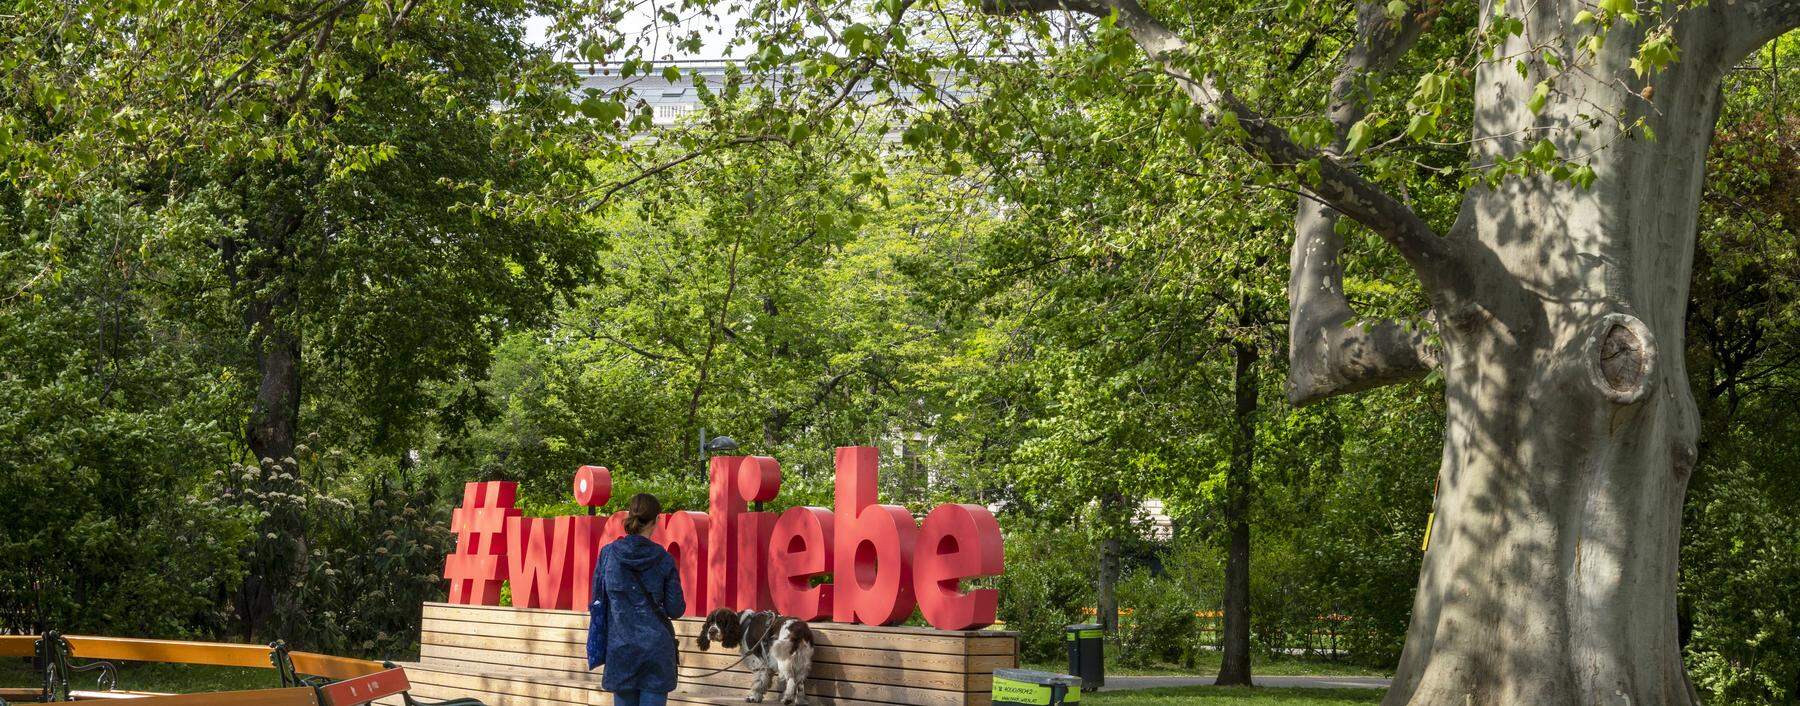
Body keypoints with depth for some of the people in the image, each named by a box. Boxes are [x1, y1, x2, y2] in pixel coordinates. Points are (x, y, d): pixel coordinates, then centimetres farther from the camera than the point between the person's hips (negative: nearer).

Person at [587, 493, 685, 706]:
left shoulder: (608, 554, -1)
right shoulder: (663, 559, -5)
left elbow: (597, 601, 7)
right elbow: (676, 609, -1)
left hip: (620, 647, 2)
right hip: (656, 647, -2)